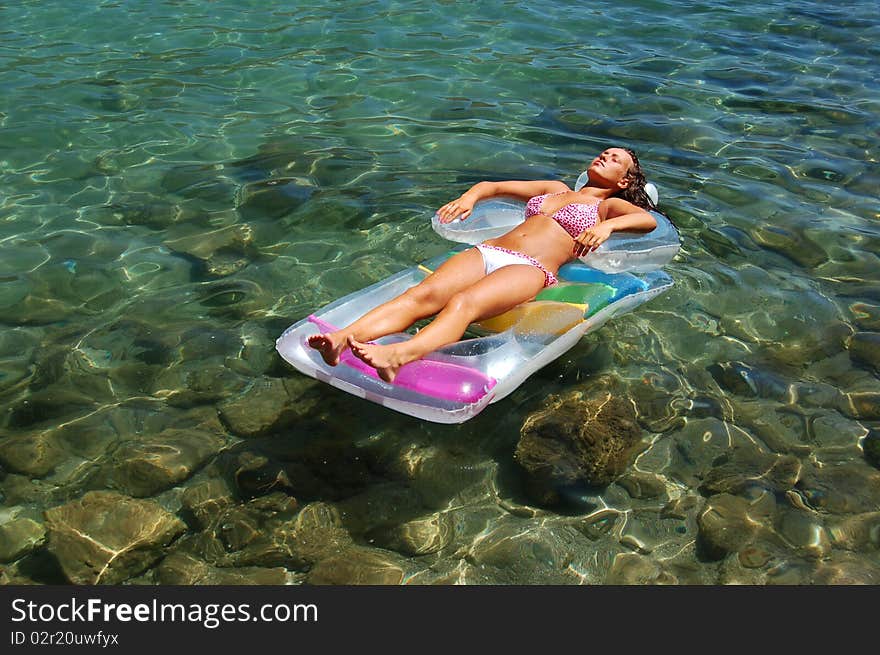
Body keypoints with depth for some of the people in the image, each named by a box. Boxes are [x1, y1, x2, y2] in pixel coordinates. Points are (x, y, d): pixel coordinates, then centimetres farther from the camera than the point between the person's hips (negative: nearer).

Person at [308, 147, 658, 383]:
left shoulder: (608, 206, 23)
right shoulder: (556, 188, 37)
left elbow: (649, 219, 2)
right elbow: (494, 186, 37)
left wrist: (607, 226, -17)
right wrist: (470, 195, 15)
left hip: (531, 269, -5)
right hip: (488, 251, 5)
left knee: (464, 303, -37)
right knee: (422, 294, -26)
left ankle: (396, 356, -62)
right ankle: (342, 339, -47)